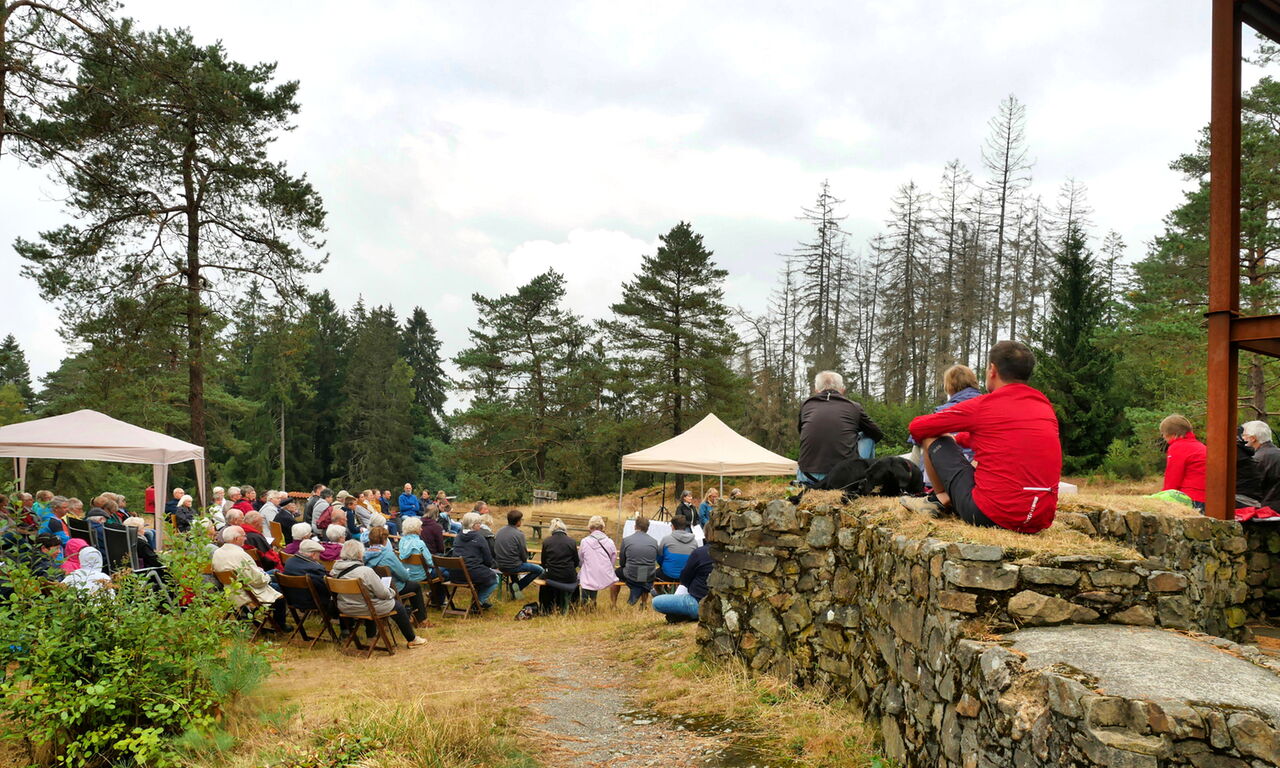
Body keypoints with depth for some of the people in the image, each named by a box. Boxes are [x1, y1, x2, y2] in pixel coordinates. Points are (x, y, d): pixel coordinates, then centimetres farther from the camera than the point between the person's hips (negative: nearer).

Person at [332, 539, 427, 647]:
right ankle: (412, 640, 23)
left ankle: (370, 633, 53)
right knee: (398, 606, 14)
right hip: (367, 609, -7)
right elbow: (382, 593, -20)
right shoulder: (366, 571, -27)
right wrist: (391, 592, 2)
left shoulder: (335, 571, -7)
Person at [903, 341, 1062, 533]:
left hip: (990, 516, -6)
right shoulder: (1047, 408, 11)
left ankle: (942, 500, 27)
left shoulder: (982, 406, -6)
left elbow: (917, 427, 5)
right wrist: (959, 438, 39)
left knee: (933, 438, 10)